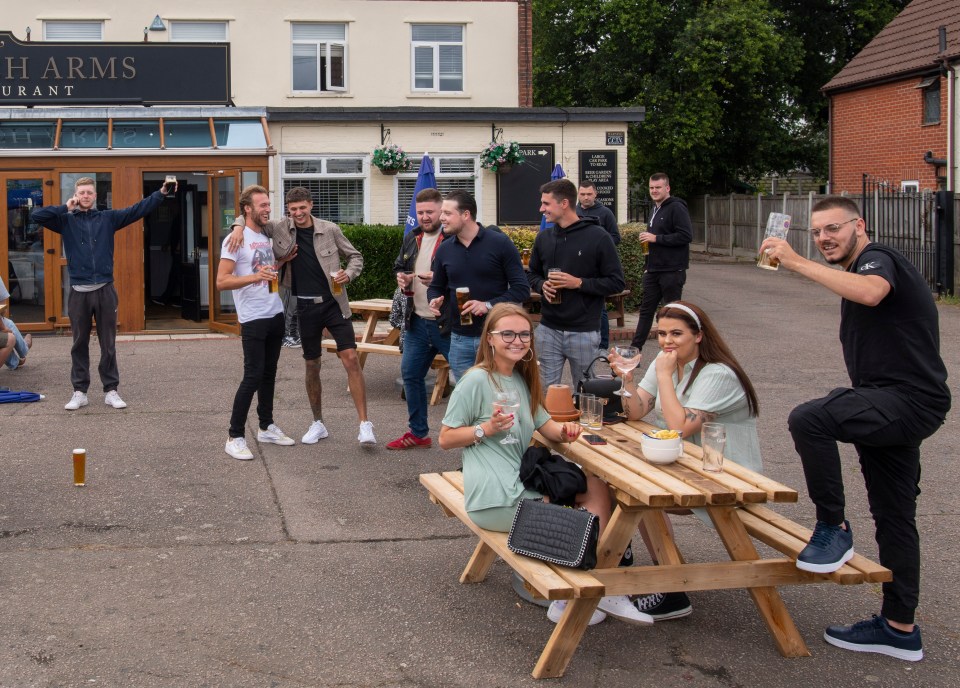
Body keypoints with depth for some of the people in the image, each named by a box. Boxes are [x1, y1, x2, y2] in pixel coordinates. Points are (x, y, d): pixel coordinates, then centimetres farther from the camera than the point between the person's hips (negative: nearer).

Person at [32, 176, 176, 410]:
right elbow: (36, 216, -5)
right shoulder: (66, 220, 5)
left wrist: (162, 193, -8)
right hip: (78, 292, 0)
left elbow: (137, 210, 2)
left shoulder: (108, 218, 7)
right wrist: (66, 208, -6)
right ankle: (79, 392, 15)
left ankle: (111, 391, 12)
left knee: (108, 344, 5)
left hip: (105, 290, 0)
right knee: (79, 344, 8)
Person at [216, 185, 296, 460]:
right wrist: (254, 277, -29)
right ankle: (234, 437, -3)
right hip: (253, 320, -8)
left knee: (268, 374, 14)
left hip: (276, 315, 8)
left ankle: (266, 427, 26)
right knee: (253, 376, -10)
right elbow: (221, 282, -17)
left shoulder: (266, 237, 13)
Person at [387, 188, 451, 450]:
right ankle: (418, 433, 28)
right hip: (417, 321, 8)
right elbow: (399, 266, 27)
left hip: (447, 323, -8)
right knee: (410, 374, 15)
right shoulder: (412, 238, 12)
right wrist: (401, 277, 5)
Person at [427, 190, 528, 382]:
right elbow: (436, 287, 20)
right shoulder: (444, 250, 7)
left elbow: (521, 288, -8)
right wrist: (434, 300, -4)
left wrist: (489, 305, -20)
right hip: (459, 339, 4)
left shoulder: (500, 243, -7)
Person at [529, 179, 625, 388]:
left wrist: (579, 283, -18)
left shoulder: (597, 237, -9)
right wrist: (542, 285, -4)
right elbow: (532, 274, 19)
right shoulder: (544, 238, 7)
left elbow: (617, 282, -8)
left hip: (584, 333, -4)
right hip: (548, 330, 4)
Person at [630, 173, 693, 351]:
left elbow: (686, 235, -22)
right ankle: (635, 348, 12)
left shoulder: (676, 208, -12)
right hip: (654, 270, 9)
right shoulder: (655, 209, 17)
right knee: (646, 309, 9)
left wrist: (656, 238, -20)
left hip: (672, 271, -8)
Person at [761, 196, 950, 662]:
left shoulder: (878, 259, -10)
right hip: (893, 404, 11)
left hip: (910, 401, -11)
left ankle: (833, 530, -16)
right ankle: (900, 629, 19)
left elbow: (869, 292, -35)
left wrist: (796, 263, -34)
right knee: (893, 516, 12)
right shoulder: (856, 274, 22)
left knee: (808, 419, -29)